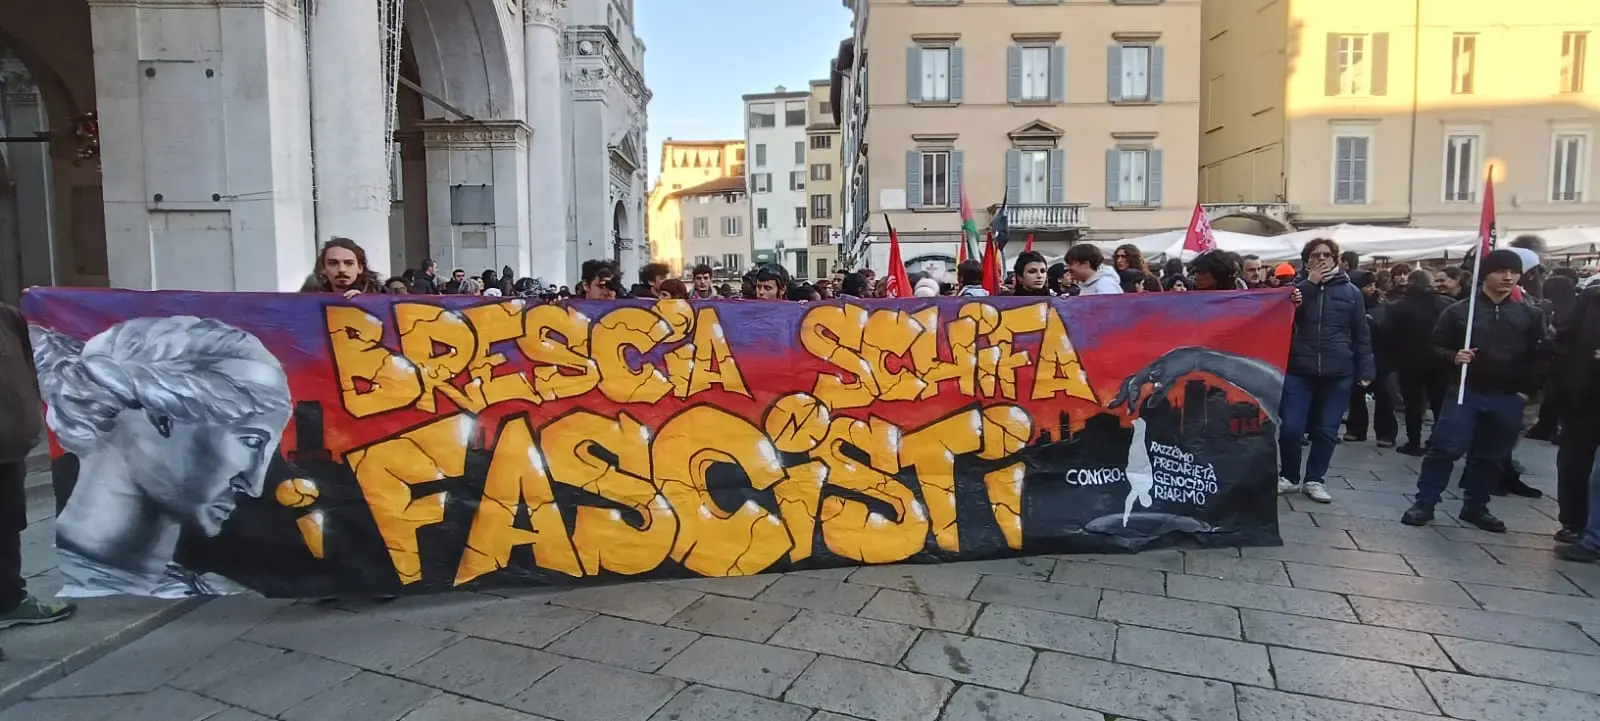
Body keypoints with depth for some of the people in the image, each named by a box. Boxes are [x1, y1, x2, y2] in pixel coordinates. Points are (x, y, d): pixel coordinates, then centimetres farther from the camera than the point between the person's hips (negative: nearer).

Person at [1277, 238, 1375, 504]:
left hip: (1338, 373, 1)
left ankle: (1313, 480, 19)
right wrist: (1310, 283, -11)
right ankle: (1290, 477, 14)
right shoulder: (1299, 288, 8)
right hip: (1299, 370, 0)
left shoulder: (1351, 292, 7)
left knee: (1327, 430, 6)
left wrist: (1365, 370, 1)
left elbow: (1361, 334, 8)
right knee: (1290, 428, -6)